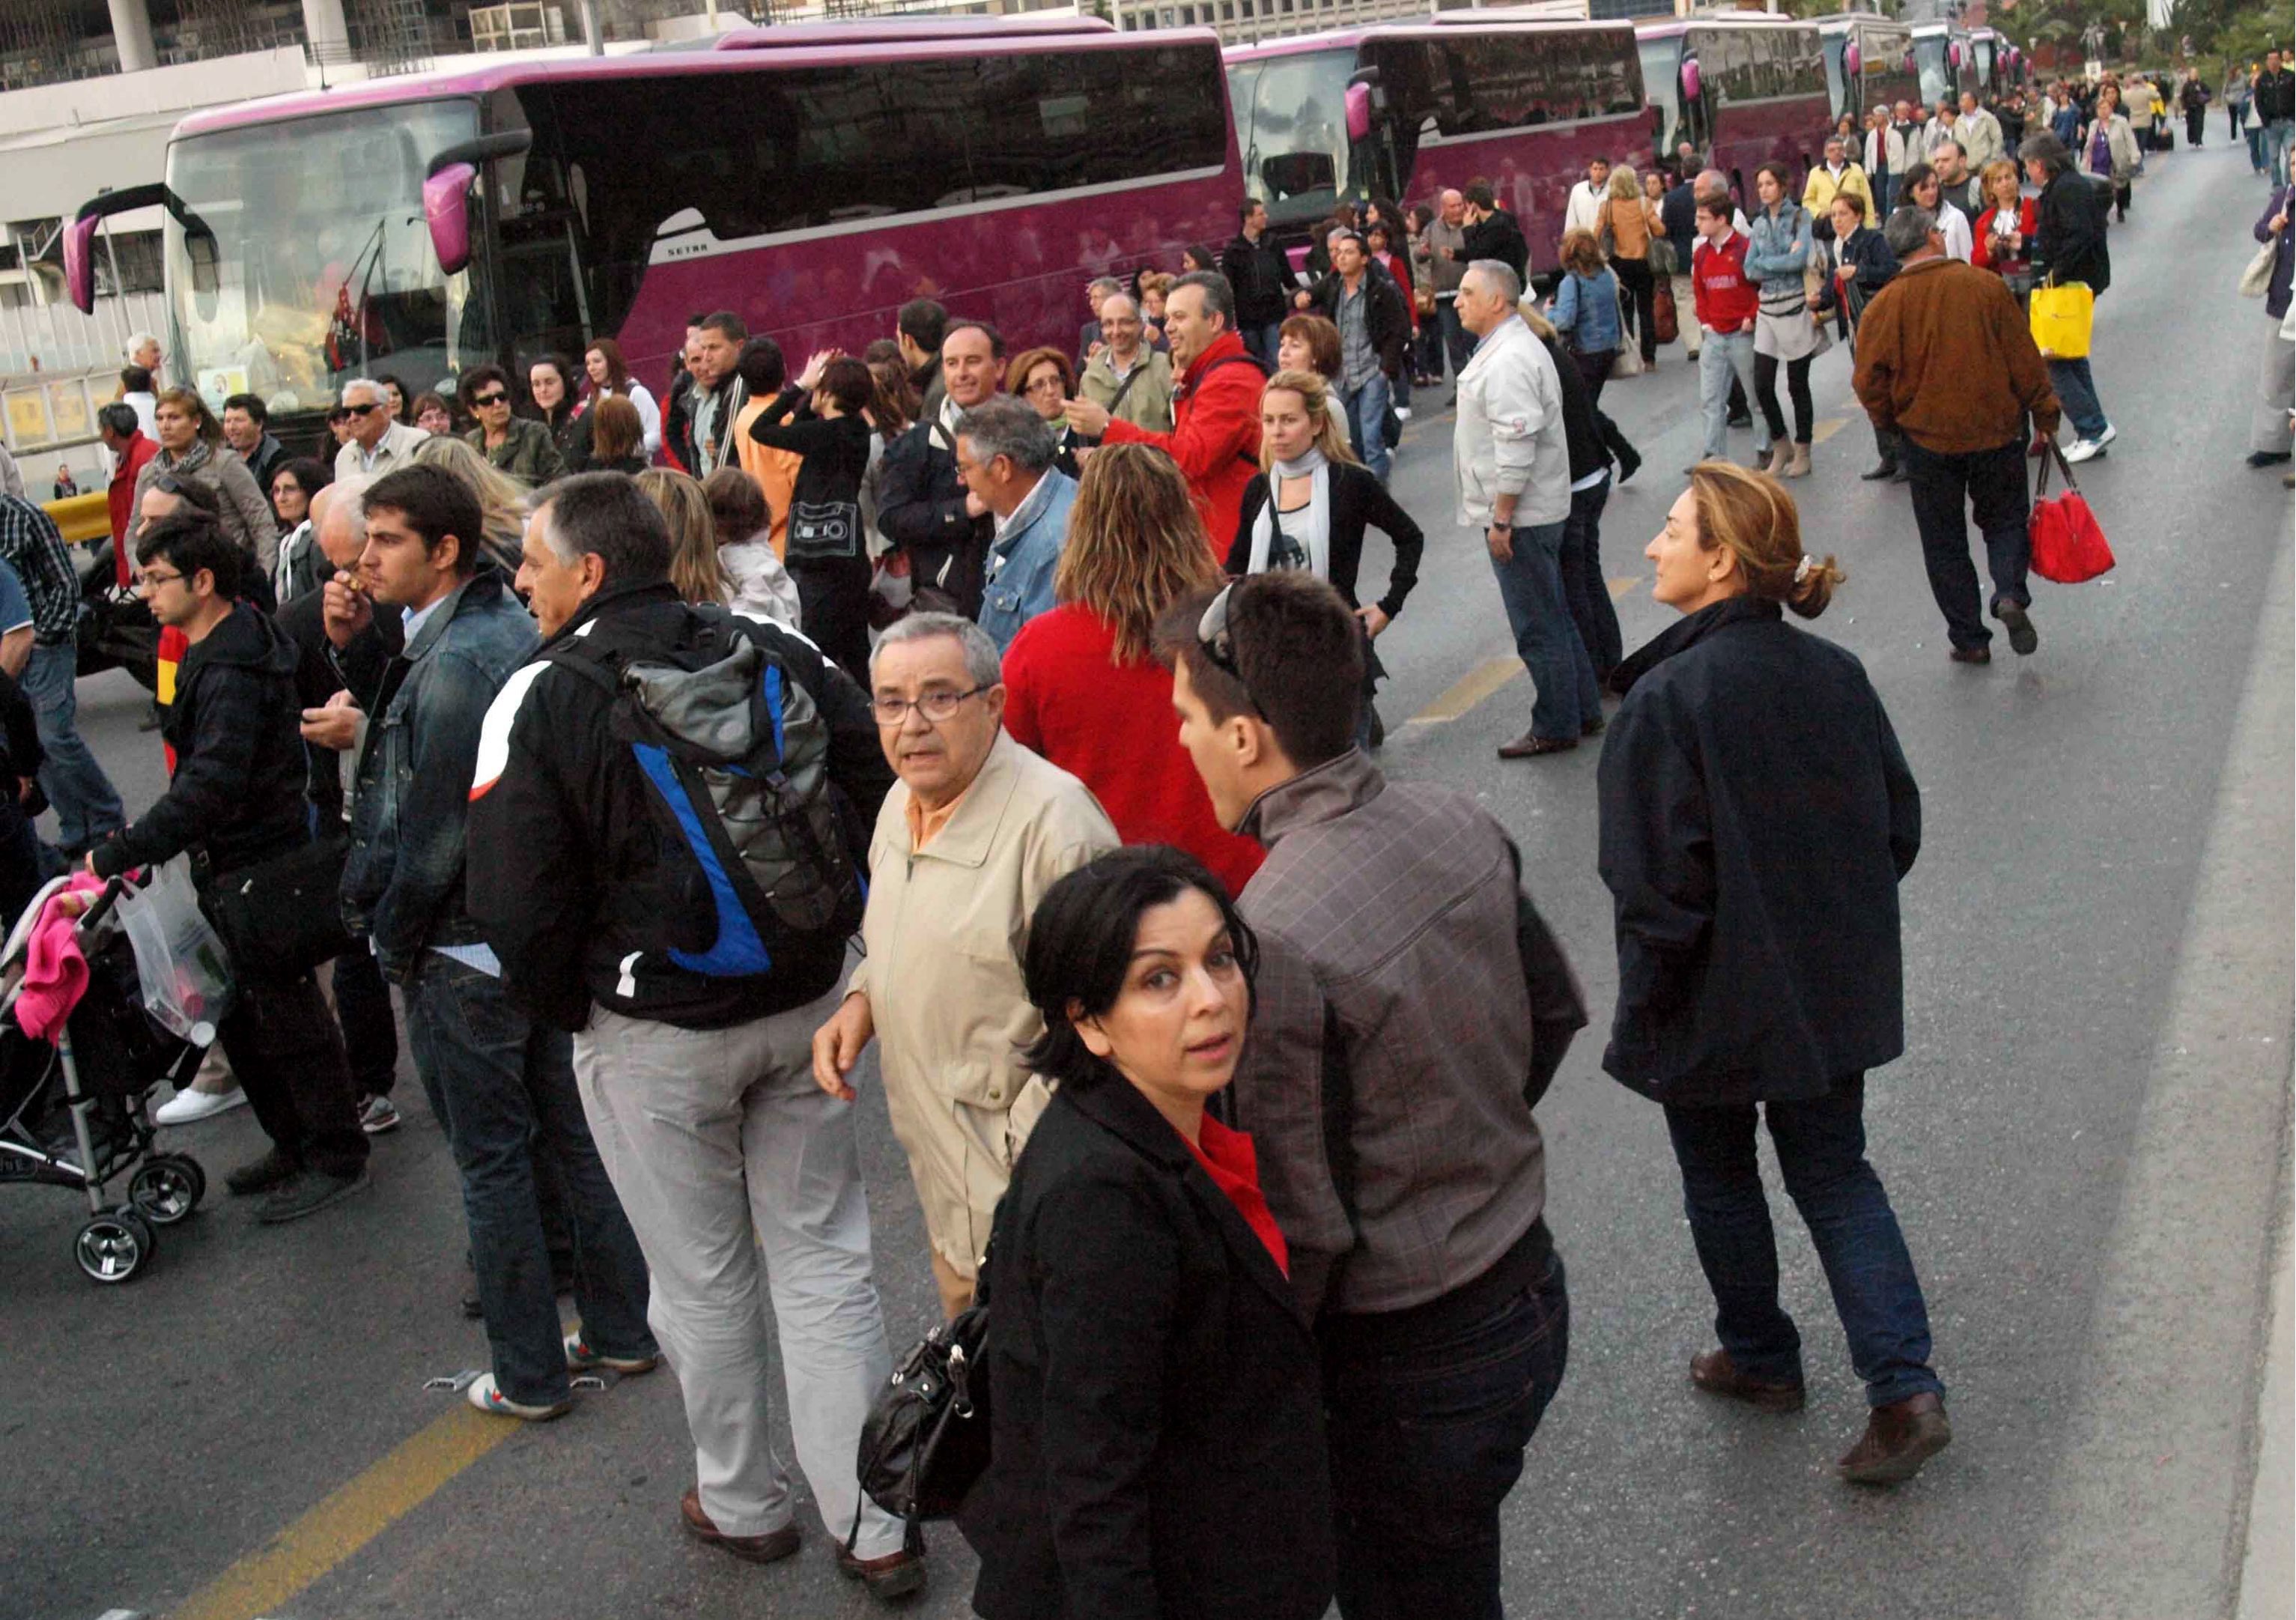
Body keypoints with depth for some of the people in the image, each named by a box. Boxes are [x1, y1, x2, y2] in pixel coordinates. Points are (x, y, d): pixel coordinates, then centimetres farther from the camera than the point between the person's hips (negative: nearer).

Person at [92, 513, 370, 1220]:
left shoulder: (235, 672, -25)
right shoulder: (211, 651, 9)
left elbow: (208, 788, -33)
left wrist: (117, 855, -28)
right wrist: (138, 843, 14)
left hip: (265, 867, -10)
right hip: (233, 861, 10)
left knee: (287, 1015, 1)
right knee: (235, 1013, 18)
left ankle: (336, 1160, 15)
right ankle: (294, 1143, 32)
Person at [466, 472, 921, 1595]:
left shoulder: (542, 700, -14)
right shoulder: (780, 654, -2)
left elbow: (516, 904, -14)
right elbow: (880, 801, 2)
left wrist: (562, 1010, 4)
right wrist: (825, 949, 12)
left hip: (654, 1035, -4)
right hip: (806, 1004, 4)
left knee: (701, 1280, 14)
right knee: (822, 1260, 13)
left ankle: (743, 1504, 32)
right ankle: (873, 1525, 18)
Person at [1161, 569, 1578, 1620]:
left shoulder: (1274, 939, -29)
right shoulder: (1462, 827, -6)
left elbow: (1303, 1224, -23)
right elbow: (1552, 1010, 10)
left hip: (1413, 1369, -7)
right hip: (1529, 1290, 7)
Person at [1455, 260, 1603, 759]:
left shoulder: (1508, 362, -22)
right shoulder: (1509, 346, 13)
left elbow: (1516, 450, -26)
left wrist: (1500, 520, -22)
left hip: (1521, 515, -11)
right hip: (1538, 511, 11)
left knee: (1539, 627, 0)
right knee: (1553, 618, 19)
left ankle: (1556, 728, 10)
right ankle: (1583, 711, 30)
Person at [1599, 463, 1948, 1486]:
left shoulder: (1667, 699, -23)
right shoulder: (1835, 674, -3)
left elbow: (1661, 885, -23)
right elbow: (1900, 824, 6)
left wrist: (1642, 1011, -9)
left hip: (1718, 1004, -5)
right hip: (1837, 990, 6)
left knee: (1719, 1181, 18)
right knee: (1835, 1176, 17)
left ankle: (1761, 1357, 36)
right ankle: (1905, 1388, 8)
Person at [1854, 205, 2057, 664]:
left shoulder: (1884, 306, -9)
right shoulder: (1984, 285, -7)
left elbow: (1870, 384, -8)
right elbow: (2024, 357, -3)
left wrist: (1893, 424, 11)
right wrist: (2044, 415, 9)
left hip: (1927, 440, 0)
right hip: (1997, 432, 0)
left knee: (1944, 541, 12)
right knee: (2004, 519, 18)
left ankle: (1969, 639, 13)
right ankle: (2011, 593, -9)